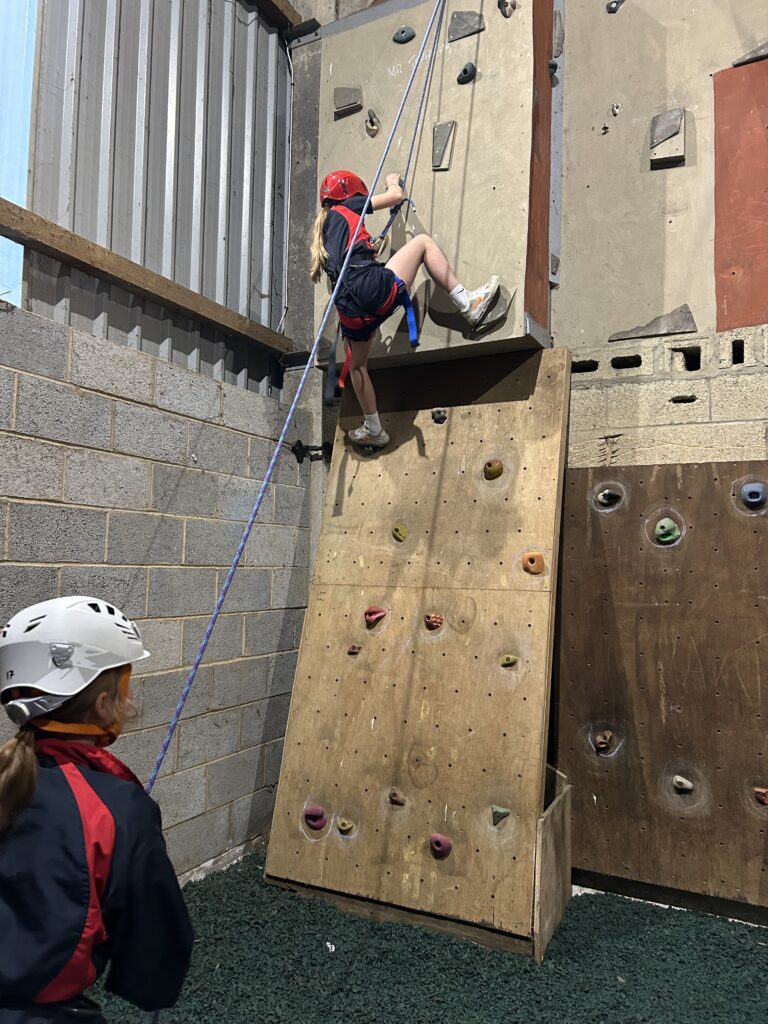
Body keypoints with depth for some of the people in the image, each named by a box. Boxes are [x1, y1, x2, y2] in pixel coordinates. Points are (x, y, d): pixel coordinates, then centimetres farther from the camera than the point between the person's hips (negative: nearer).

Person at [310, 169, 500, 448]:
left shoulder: (322, 229, 30)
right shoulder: (346, 208, 14)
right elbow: (396, 196, 21)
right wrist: (393, 182, 42)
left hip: (349, 310, 7)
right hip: (374, 288, -7)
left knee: (358, 364, 26)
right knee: (423, 241, 8)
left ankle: (374, 430, 33)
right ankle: (468, 304, -1)